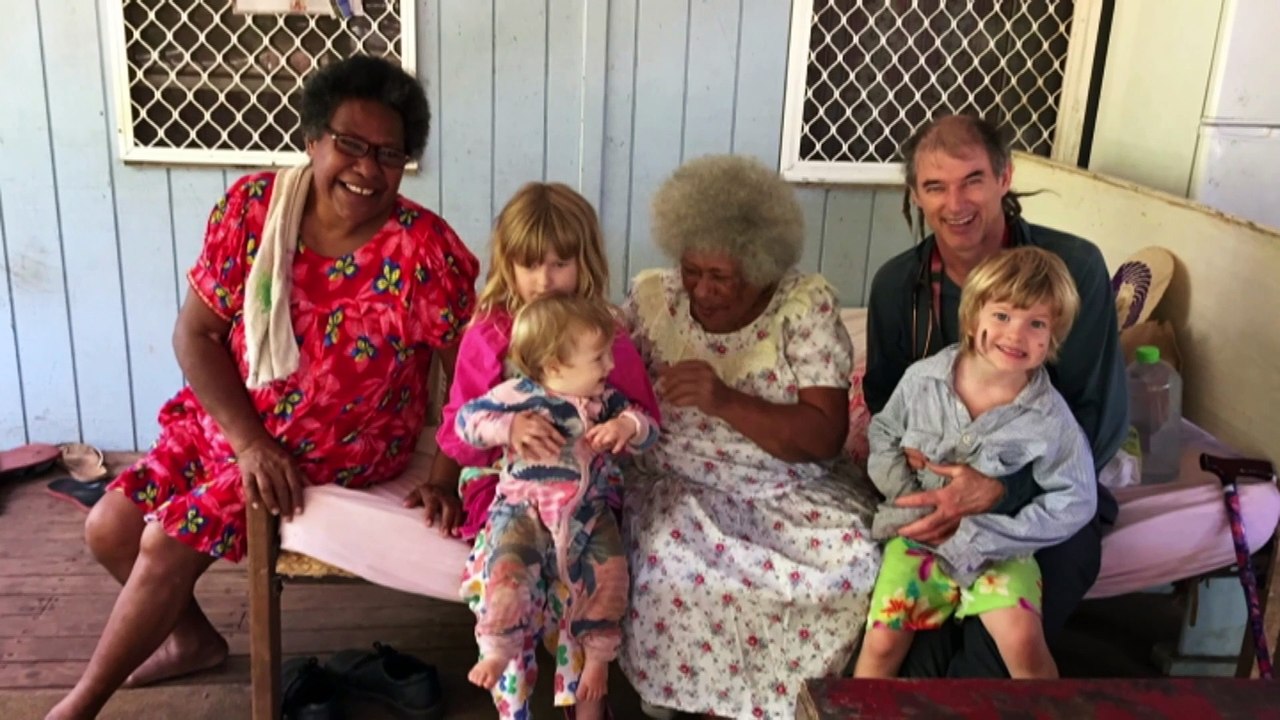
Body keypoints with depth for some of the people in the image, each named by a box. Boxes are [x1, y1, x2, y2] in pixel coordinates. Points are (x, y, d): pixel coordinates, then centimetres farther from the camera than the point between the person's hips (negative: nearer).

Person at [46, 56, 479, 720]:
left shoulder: (426, 251, -23)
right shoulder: (253, 206, -12)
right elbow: (194, 332, -9)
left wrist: (444, 474, -23)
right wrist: (251, 443, -18)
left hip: (338, 452, -5)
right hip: (229, 423, 5)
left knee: (169, 542, -13)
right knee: (108, 529, 4)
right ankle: (192, 637, 35)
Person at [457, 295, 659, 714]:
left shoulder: (604, 398, 2)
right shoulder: (518, 395, -11)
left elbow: (648, 429, 4)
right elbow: (466, 419, -8)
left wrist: (629, 425, -20)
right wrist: (510, 428, -24)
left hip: (587, 512, 4)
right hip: (525, 509, -4)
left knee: (609, 573, -8)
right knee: (508, 568, -25)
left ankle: (598, 656, 14)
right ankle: (496, 652, -3)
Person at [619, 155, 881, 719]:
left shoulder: (806, 305, -7)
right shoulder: (652, 298, 0)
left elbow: (826, 437, -13)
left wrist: (726, 402, -26)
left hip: (790, 491, 0)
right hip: (676, 485, 1)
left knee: (854, 560, -25)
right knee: (670, 559, -30)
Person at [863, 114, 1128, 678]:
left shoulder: (1073, 267, -12)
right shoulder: (895, 284, -1)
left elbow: (1101, 419, -12)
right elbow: (884, 406, 7)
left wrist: (1000, 492, -28)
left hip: (1045, 494, -1)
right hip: (935, 488, 1)